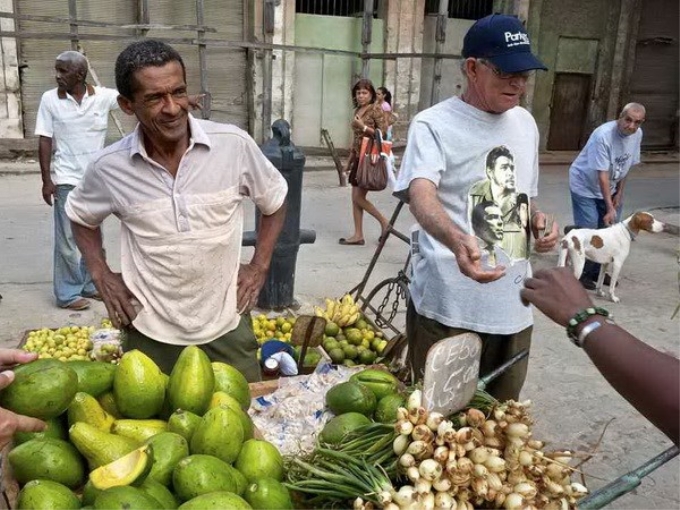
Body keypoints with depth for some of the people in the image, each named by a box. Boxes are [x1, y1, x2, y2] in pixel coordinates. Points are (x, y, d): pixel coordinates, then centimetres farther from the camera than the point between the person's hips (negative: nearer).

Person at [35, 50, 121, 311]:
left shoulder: (103, 96, -3)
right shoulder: (49, 99, -5)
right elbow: (45, 142, -5)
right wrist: (46, 180, -9)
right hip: (66, 180, -3)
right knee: (67, 239, 1)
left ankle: (90, 284, 27)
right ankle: (68, 293, 10)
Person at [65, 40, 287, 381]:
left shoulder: (234, 145, -12)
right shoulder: (109, 167, -9)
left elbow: (274, 201, 6)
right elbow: (81, 216, 14)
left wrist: (259, 266, 0)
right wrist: (101, 275, 3)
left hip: (226, 326, 0)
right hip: (151, 332, 1)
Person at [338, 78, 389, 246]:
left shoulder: (376, 109, -8)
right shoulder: (357, 110, 14)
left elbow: (383, 134, -14)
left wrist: (364, 127, -21)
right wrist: (350, 160, 20)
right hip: (358, 157, 8)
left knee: (358, 197, -8)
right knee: (355, 198, 6)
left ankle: (384, 223, 8)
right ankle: (358, 235, 12)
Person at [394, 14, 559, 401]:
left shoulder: (525, 124, 11)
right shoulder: (434, 124, -10)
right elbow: (420, 193, -27)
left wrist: (536, 220, -1)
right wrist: (457, 241, -47)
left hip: (513, 304, 6)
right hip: (447, 307, -6)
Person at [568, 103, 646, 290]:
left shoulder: (637, 134, -8)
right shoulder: (603, 135, -29)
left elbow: (627, 165, 5)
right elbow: (602, 174, -30)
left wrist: (619, 193, 4)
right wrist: (610, 207, -33)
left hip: (609, 188, 7)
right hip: (585, 185, -7)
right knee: (588, 231, -10)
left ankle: (597, 270, 21)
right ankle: (581, 273, 4)